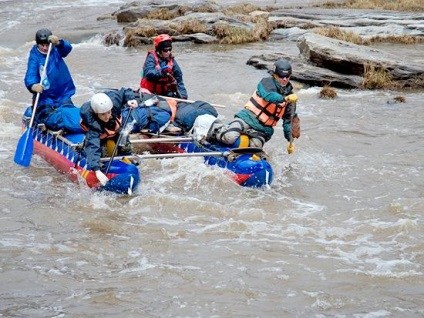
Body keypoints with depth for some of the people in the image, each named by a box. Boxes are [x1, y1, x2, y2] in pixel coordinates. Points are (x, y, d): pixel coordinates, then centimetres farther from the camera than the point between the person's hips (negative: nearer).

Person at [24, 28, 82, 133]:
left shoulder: (56, 50, 1)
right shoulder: (35, 56, -5)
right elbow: (30, 75, -19)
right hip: (44, 97, -2)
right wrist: (33, 86, -43)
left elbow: (67, 48, -21)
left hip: (62, 95, 2)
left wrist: (58, 43, -45)